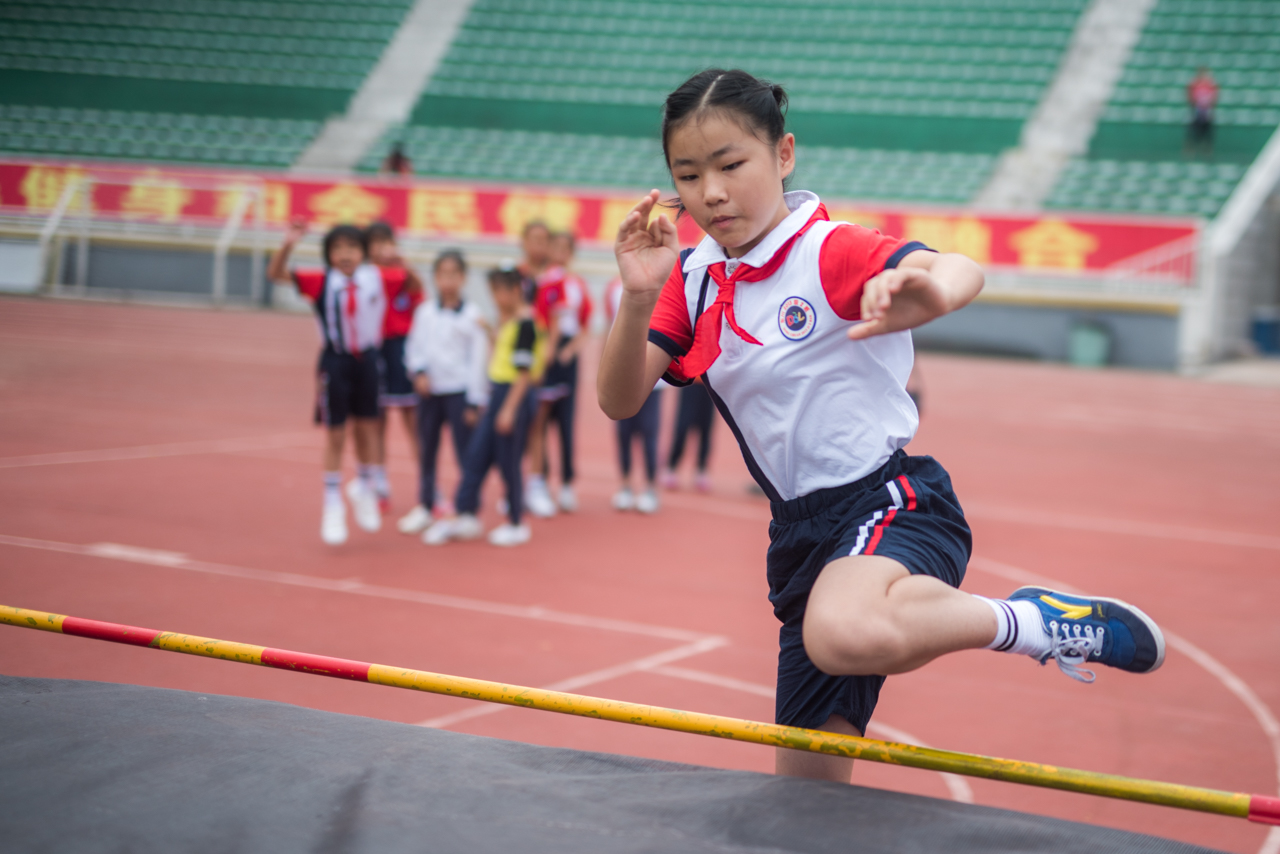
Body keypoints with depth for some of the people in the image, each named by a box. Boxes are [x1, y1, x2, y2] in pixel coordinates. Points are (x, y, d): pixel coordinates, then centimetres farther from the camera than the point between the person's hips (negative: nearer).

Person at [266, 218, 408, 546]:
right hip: (335, 362, -2)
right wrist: (288, 245, -33)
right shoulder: (321, 281, -10)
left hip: (368, 359, 2)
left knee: (367, 429, 14)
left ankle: (365, 489, 37)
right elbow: (275, 273, -16)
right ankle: (333, 505, 18)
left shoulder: (378, 278, -5)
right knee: (335, 435, 7)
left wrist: (402, 261, -13)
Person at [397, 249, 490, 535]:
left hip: (459, 391, -4)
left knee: (465, 452, -3)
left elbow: (478, 359, -6)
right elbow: (414, 347, 8)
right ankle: (424, 507, 26)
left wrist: (475, 401, -7)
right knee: (426, 450, 13)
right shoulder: (424, 312, 5)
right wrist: (419, 372, -11)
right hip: (429, 391, 4)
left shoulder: (472, 315, -6)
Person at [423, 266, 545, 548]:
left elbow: (524, 371, -19)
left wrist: (509, 409, -21)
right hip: (497, 393, 9)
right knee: (475, 456, 8)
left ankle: (516, 524, 13)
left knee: (508, 463, 0)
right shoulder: (505, 320, 13)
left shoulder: (525, 323, -15)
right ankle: (466, 517, 15)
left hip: (515, 396, -9)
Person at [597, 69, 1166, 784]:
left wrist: (932, 291, -58)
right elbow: (621, 402, -2)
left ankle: (1044, 620, -17)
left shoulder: (828, 250, -14)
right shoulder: (693, 278, 5)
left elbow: (960, 270, -33)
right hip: (802, 531, 7)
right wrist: (638, 300, -20)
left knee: (844, 634, -41)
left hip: (889, 501, -6)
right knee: (809, 790, 8)